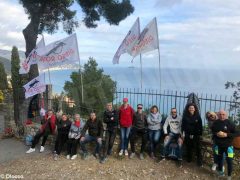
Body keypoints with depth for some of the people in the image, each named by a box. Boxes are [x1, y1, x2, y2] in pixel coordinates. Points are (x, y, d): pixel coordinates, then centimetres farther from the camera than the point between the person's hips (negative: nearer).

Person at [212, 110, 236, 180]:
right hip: (218, 145, 3)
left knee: (229, 161, -1)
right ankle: (220, 171, 39)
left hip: (228, 145, -3)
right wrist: (216, 134, -12)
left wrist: (227, 135, -22)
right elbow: (212, 131, 9)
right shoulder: (215, 123, -4)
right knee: (219, 158, 18)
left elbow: (235, 133, -8)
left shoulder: (230, 123, -13)